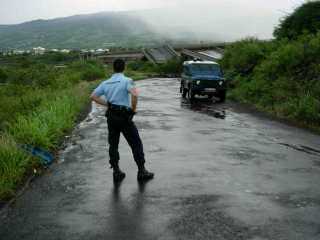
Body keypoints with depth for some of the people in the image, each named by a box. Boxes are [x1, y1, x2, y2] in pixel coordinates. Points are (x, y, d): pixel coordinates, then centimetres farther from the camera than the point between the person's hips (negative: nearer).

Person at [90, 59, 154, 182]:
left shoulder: (106, 83, 9)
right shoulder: (126, 80, -8)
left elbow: (93, 96, 6)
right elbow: (134, 94, -26)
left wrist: (107, 104, 6)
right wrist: (133, 108, -12)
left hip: (111, 116, 5)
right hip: (124, 116, -5)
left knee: (113, 144, 12)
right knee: (136, 143, 5)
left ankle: (116, 172, 15)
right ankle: (142, 171, 9)